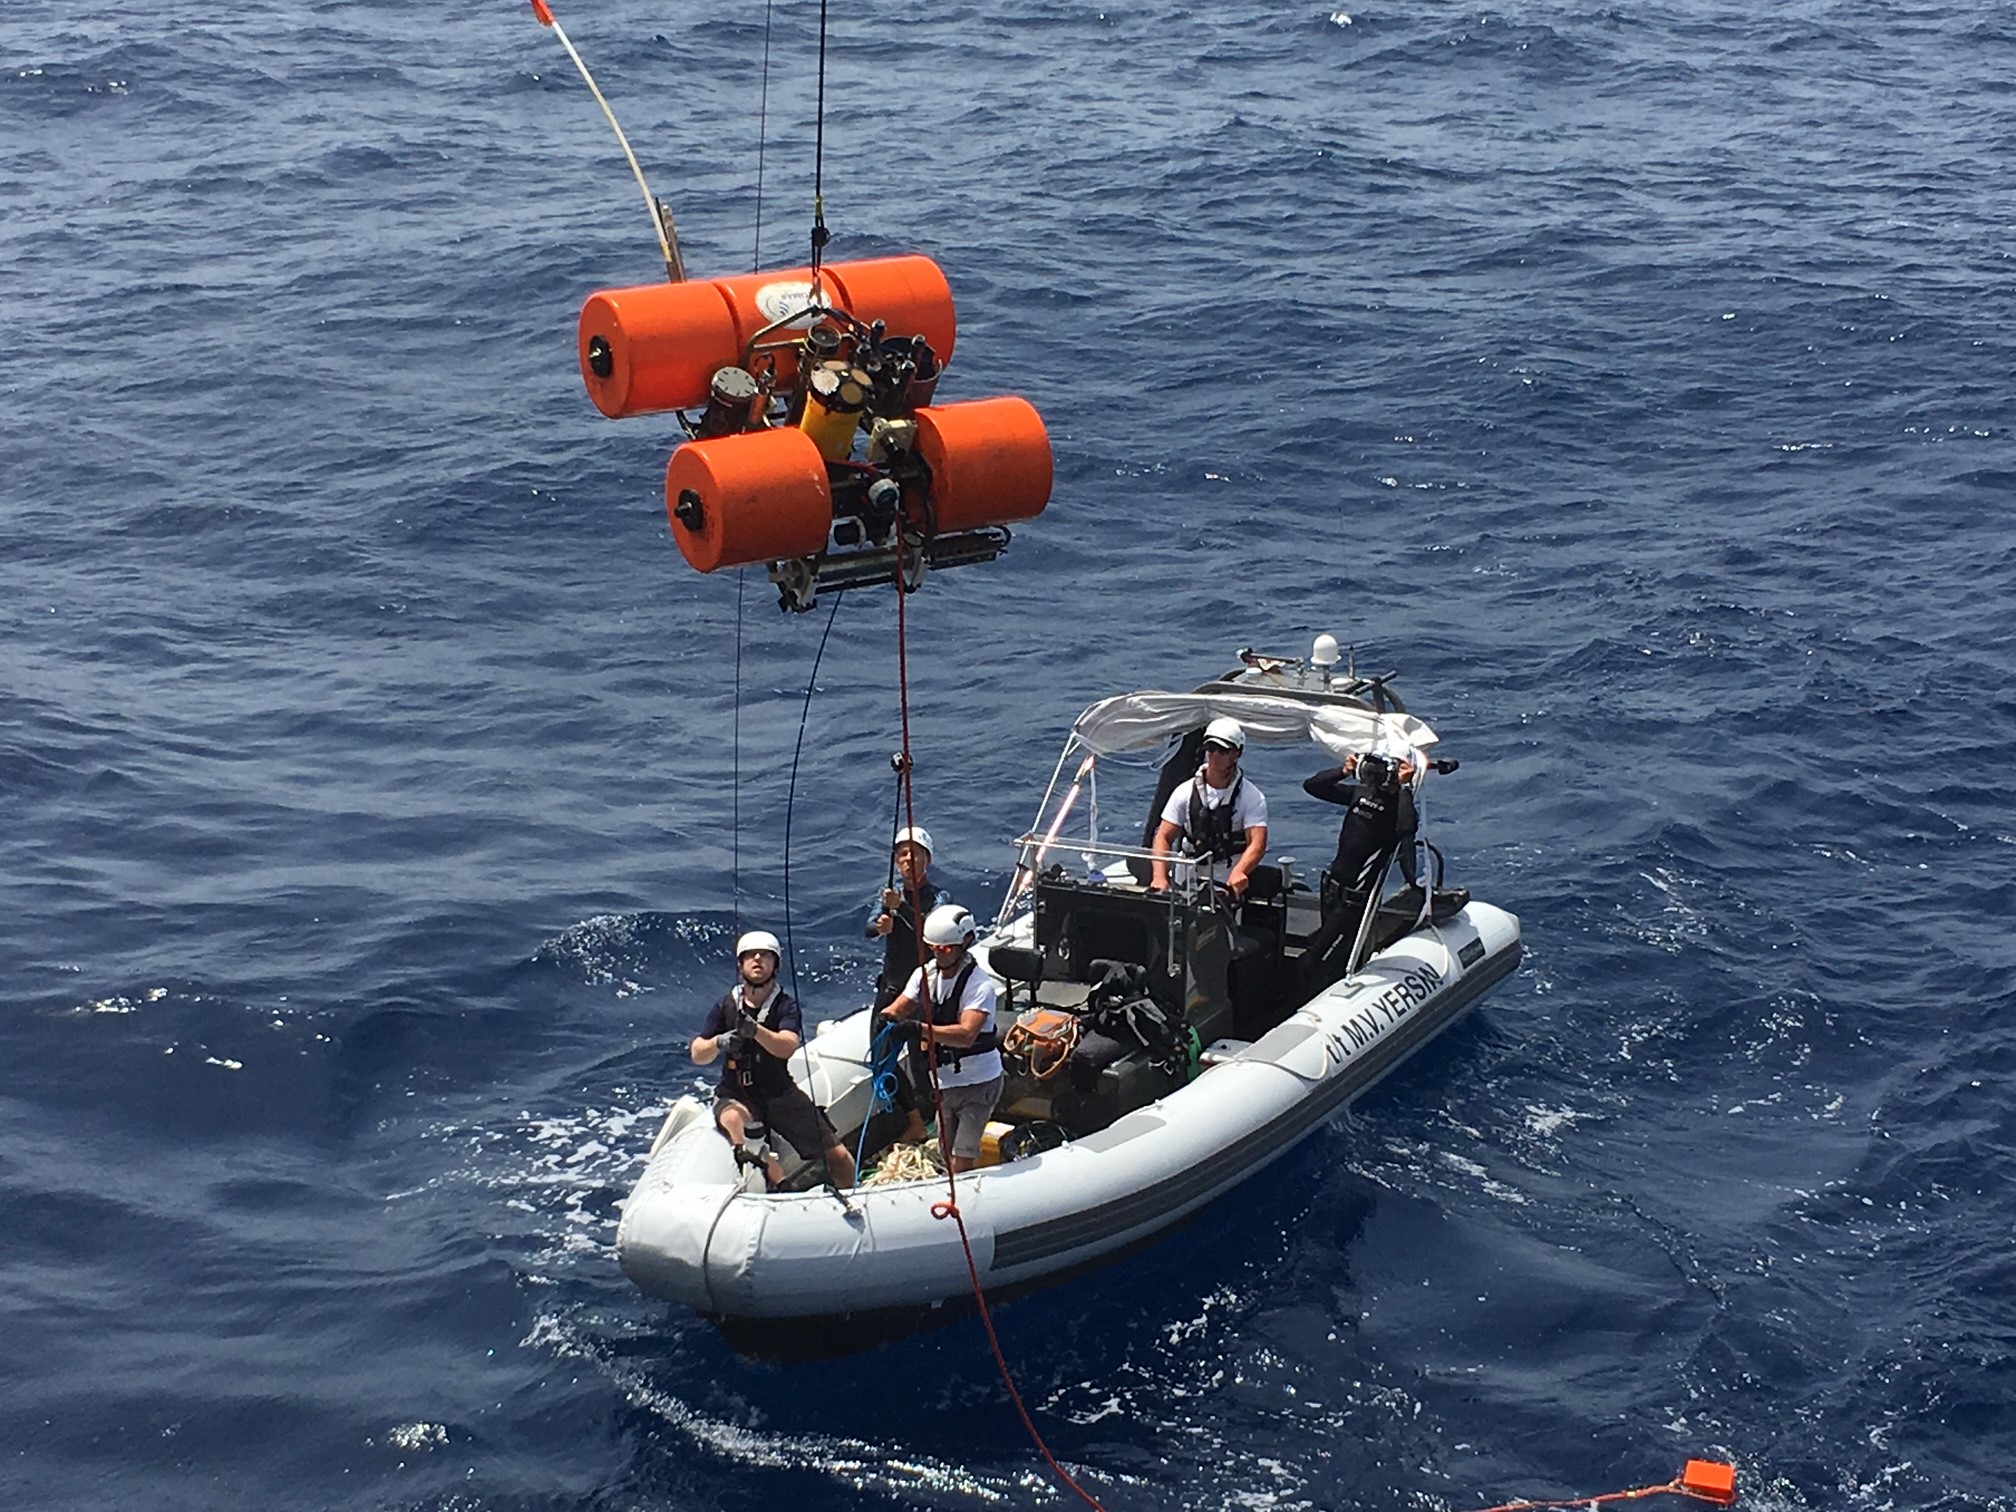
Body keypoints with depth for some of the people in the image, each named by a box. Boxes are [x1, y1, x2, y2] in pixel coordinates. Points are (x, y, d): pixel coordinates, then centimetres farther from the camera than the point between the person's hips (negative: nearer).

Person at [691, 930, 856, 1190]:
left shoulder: (787, 1006, -4)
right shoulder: (726, 1007, -1)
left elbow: (787, 1047, -23)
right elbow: (698, 1056, -4)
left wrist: (756, 1031, -43)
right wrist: (719, 1042, -27)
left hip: (781, 1093, 1)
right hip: (736, 1094, -1)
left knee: (840, 1158, -2)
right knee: (731, 1118, -38)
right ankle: (781, 1185, -45)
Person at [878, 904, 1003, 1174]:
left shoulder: (980, 985, -21)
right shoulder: (925, 975, 0)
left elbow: (966, 1035, -35)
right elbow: (896, 1011, -4)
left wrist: (920, 1029, -46)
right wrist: (887, 1018, -29)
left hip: (978, 1082, -7)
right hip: (945, 1081, 7)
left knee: (961, 1162, -15)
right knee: (946, 1154, 15)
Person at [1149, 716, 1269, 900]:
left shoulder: (1252, 798, -1)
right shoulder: (1185, 793, 7)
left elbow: (1257, 843, -14)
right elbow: (1163, 838, 3)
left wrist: (1239, 872, -35)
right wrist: (1160, 878, -15)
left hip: (1233, 886, -2)